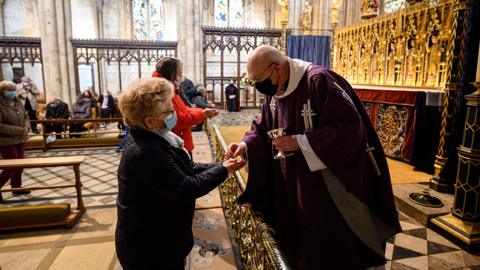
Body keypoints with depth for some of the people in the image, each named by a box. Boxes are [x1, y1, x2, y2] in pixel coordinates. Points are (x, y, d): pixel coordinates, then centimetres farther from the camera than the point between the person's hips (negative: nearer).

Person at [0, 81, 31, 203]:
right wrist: (18, 130, -23)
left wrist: (26, 127, -6)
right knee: (12, 166, -5)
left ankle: (16, 187, 31)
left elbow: (25, 116, 14)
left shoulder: (18, 102, 5)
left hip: (20, 139, 8)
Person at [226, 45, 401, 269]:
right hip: (289, 184, 7)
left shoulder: (318, 81, -22)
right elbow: (262, 127, 12)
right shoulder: (273, 92, 2)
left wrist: (300, 142, -27)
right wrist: (246, 144, -9)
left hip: (323, 185, -7)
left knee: (327, 252, 12)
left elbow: (351, 126, -25)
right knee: (294, 242, 21)